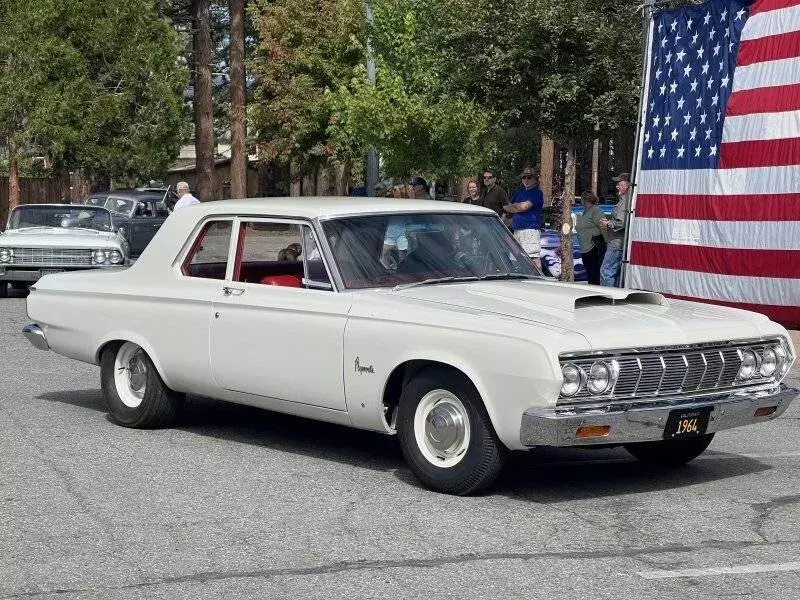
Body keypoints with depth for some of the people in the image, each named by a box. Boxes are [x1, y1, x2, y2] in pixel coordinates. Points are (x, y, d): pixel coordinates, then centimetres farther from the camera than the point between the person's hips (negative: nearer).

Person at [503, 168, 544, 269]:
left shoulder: (537, 192, -4)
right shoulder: (519, 191, 20)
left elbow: (524, 206, -15)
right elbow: (507, 207, 19)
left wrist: (512, 206, 4)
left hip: (530, 229, -8)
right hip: (517, 229, 8)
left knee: (533, 257, -15)